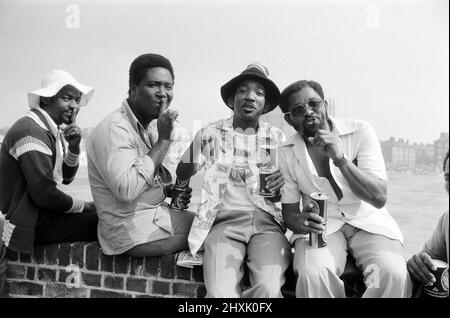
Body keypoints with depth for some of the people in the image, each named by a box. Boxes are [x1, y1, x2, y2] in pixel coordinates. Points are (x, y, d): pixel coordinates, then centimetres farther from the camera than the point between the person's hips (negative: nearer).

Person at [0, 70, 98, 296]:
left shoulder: (52, 130, 7)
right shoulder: (31, 131, -21)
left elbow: (66, 178, 11)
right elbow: (45, 195, -25)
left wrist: (74, 147, -6)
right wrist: (82, 206, -10)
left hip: (39, 209, 9)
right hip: (29, 223, -9)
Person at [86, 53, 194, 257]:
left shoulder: (148, 128, 12)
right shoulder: (114, 129, -19)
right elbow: (126, 190, -31)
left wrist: (171, 191, 1)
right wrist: (164, 140, -26)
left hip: (156, 214, 9)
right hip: (134, 232, -9)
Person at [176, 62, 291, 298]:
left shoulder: (277, 138, 12)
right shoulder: (211, 134, 9)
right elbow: (182, 174, 15)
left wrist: (284, 182, -6)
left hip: (267, 221, 1)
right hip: (224, 221, -1)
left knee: (268, 289, -26)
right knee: (220, 293, -26)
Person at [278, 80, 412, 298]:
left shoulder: (360, 131, -7)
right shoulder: (286, 154, -3)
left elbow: (379, 198, -15)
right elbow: (289, 212, 5)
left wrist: (340, 158, -28)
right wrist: (302, 222, -21)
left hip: (368, 222, 0)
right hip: (321, 225, 0)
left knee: (393, 274, -30)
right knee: (312, 273, -32)